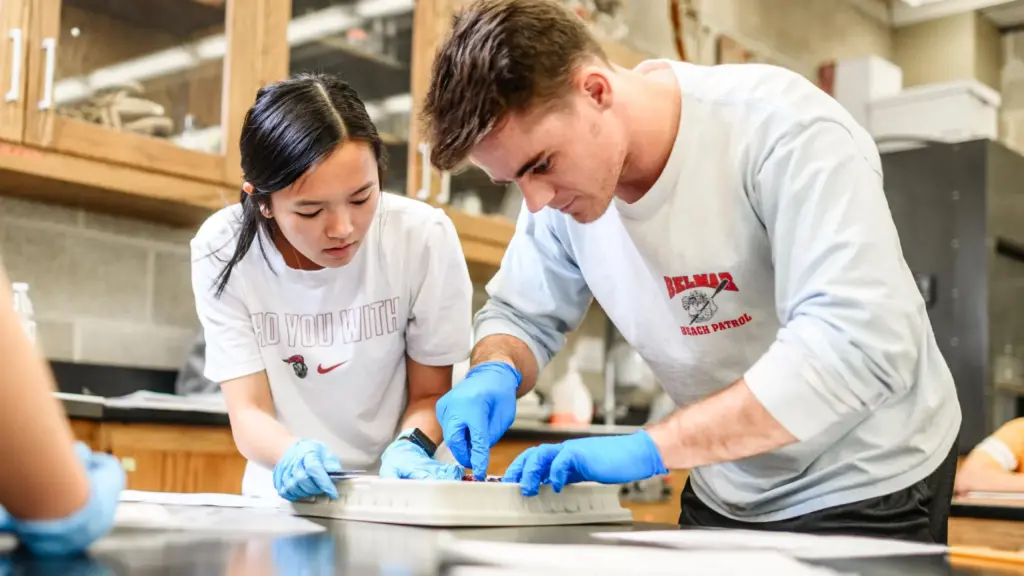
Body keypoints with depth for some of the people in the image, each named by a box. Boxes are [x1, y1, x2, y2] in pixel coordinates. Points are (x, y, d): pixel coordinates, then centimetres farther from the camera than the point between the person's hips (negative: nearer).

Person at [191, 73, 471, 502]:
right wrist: (294, 454, -30)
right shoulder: (222, 250, -11)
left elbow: (430, 394, -2)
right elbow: (248, 411, -10)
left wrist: (410, 448, -22)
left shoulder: (425, 238, -13)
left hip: (399, 498, 0)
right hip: (286, 500, 0)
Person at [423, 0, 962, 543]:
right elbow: (521, 314, 4)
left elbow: (864, 344, -37)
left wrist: (650, 447, -39)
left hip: (867, 488, -5)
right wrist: (495, 372, -20)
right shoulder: (563, 174, -10)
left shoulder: (779, 127, -28)